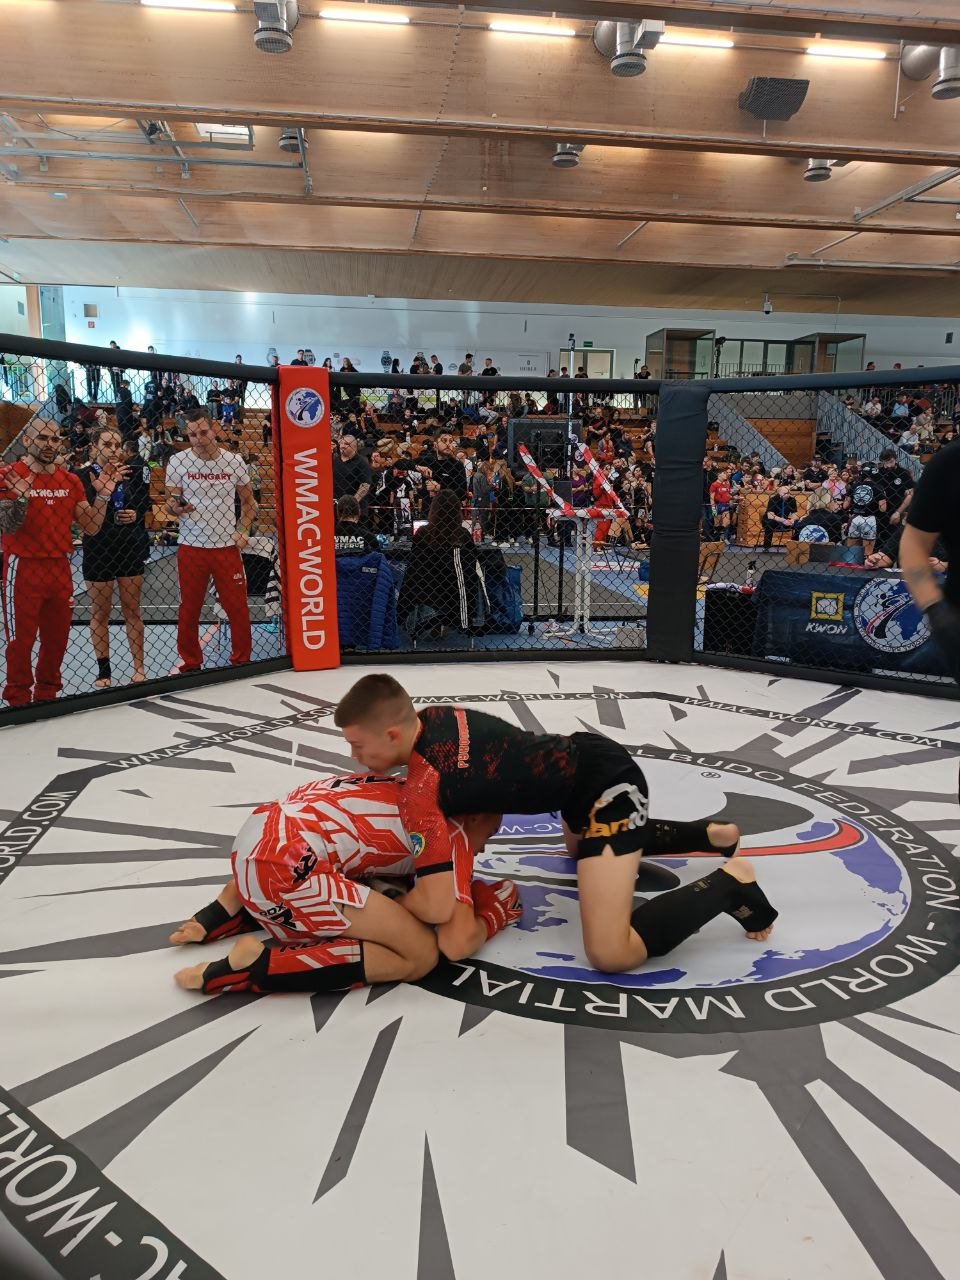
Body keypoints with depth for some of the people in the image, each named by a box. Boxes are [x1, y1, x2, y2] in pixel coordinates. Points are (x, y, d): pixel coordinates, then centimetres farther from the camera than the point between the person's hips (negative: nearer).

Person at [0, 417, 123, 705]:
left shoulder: (71, 481, 8)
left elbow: (91, 527, 7)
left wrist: (103, 495, -6)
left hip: (60, 569, 5)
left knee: (57, 639, 12)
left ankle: (46, 695, 27)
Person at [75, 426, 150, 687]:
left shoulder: (135, 472, 0)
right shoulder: (83, 476, -9)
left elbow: (146, 504, 12)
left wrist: (136, 514, -9)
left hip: (131, 548, 2)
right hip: (98, 551, -2)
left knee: (131, 610, 9)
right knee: (100, 612, 7)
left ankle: (139, 668, 15)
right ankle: (103, 670, 17)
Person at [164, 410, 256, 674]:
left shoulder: (234, 461, 2)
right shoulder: (178, 462, -2)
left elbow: (248, 501, 13)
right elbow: (170, 503, 4)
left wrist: (243, 531, 0)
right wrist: (176, 507, -20)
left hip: (227, 545, 1)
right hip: (191, 546, -1)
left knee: (238, 607, 3)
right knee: (189, 609, 6)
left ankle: (241, 659, 20)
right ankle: (191, 663, 21)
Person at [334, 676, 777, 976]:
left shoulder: (422, 788, -27)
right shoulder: (430, 715, -3)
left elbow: (436, 906, -27)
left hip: (609, 787, -10)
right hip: (589, 755, 10)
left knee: (610, 954, -20)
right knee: (578, 847, 42)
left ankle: (727, 884, -1)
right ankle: (710, 833, 37)